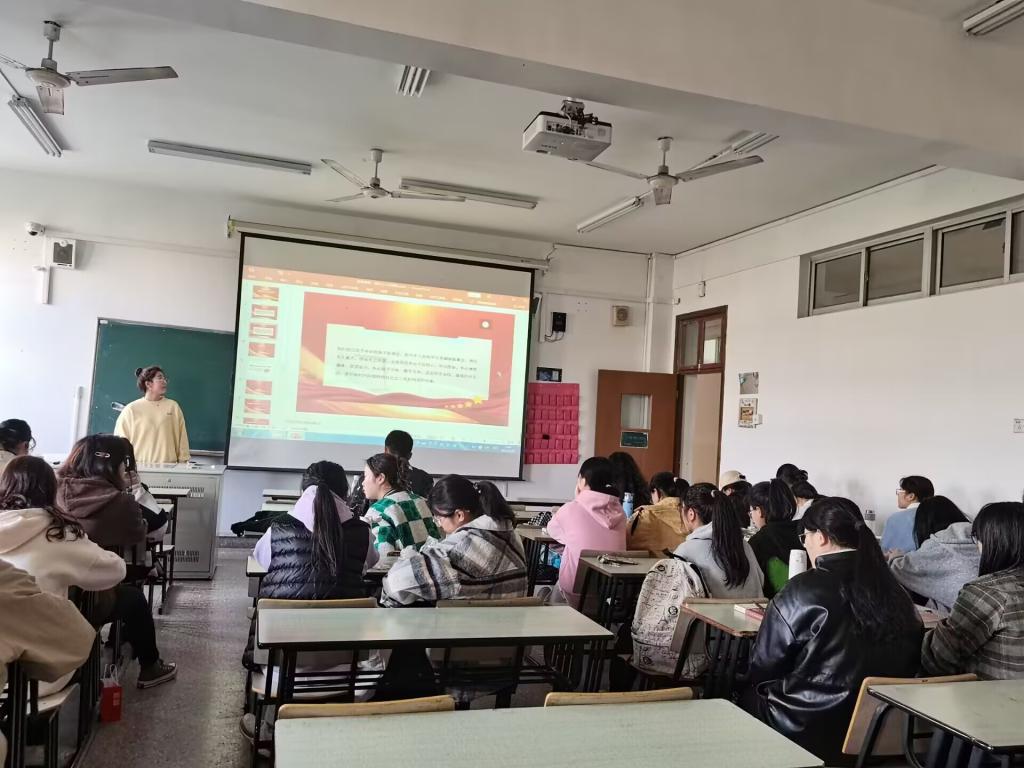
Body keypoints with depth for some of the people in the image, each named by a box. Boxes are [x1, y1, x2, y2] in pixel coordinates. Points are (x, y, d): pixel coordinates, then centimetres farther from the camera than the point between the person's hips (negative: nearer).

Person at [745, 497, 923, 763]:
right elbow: (909, 665, 10)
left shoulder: (804, 589, -16)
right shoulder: (893, 590, -2)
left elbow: (762, 667, -7)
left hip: (810, 730, -6)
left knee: (748, 690, 17)